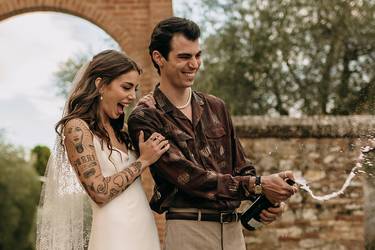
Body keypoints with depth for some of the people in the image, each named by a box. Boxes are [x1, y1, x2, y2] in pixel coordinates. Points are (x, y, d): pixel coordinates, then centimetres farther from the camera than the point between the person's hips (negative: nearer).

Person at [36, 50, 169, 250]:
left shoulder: (116, 130, 12)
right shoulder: (77, 127, -10)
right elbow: (100, 192, -16)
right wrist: (143, 161, -10)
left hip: (145, 228, 7)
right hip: (116, 233, -7)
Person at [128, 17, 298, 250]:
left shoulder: (216, 107, 11)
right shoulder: (145, 119, -7)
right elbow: (189, 177, -16)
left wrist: (265, 199, -4)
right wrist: (257, 185, -18)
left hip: (233, 229, 5)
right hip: (189, 230, -5)